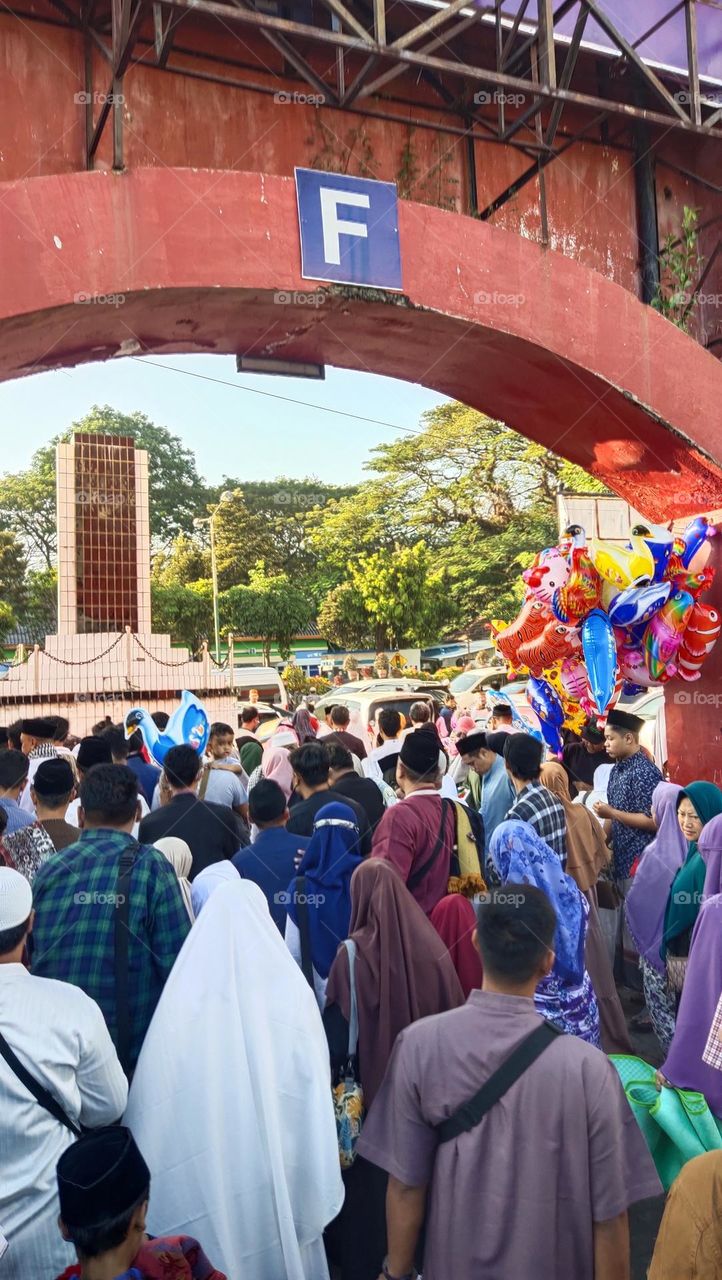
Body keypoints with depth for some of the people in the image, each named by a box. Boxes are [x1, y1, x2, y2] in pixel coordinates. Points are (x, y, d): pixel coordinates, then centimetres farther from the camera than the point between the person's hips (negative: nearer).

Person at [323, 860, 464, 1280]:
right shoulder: (430, 943, -10)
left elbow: (338, 1027, -14)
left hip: (373, 1084, -3)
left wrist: (331, 1074, 1)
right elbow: (454, 1013, -1)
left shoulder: (354, 952, -19)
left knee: (371, 1175, 17)